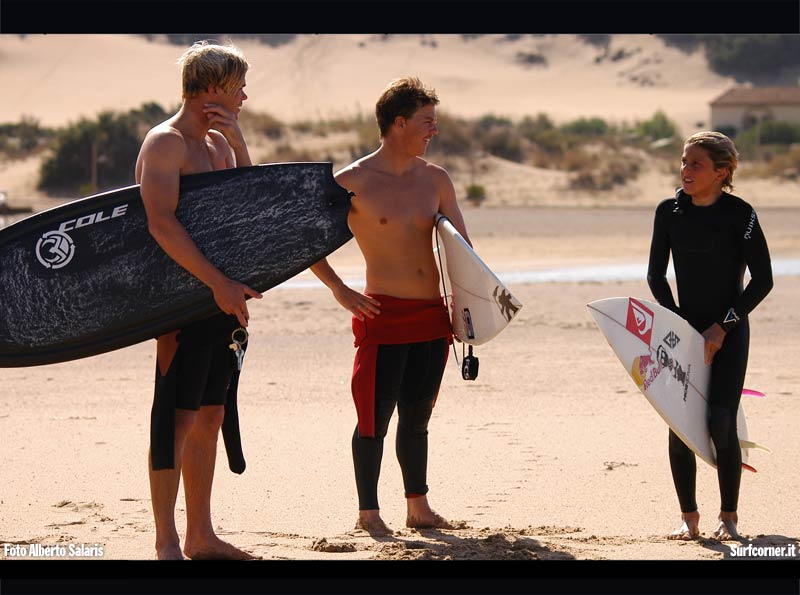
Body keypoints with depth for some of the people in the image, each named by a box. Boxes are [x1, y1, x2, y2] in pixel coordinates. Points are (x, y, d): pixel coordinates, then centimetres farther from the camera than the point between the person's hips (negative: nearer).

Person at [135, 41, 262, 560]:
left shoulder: (219, 144, 17)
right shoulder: (166, 143, -11)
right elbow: (161, 224, -23)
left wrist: (237, 142, -1)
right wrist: (219, 282, -27)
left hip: (220, 297, 9)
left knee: (211, 414, 11)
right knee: (178, 416, -7)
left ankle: (200, 536, 19)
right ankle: (167, 542, -4)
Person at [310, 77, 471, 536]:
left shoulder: (435, 179, 9)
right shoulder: (353, 182, -7)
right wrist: (340, 291, -9)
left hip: (433, 315, 5)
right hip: (384, 315, -5)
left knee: (417, 416, 12)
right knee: (376, 417, -3)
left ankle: (419, 507, 20)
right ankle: (368, 512, 5)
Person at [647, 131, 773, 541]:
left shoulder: (739, 214, -10)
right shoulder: (670, 211, 1)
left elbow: (762, 280, -8)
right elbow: (656, 276, 7)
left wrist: (723, 326, -12)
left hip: (729, 333, -3)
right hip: (685, 330, 3)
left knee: (721, 423, -12)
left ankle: (728, 517, 3)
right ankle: (688, 517, 8)